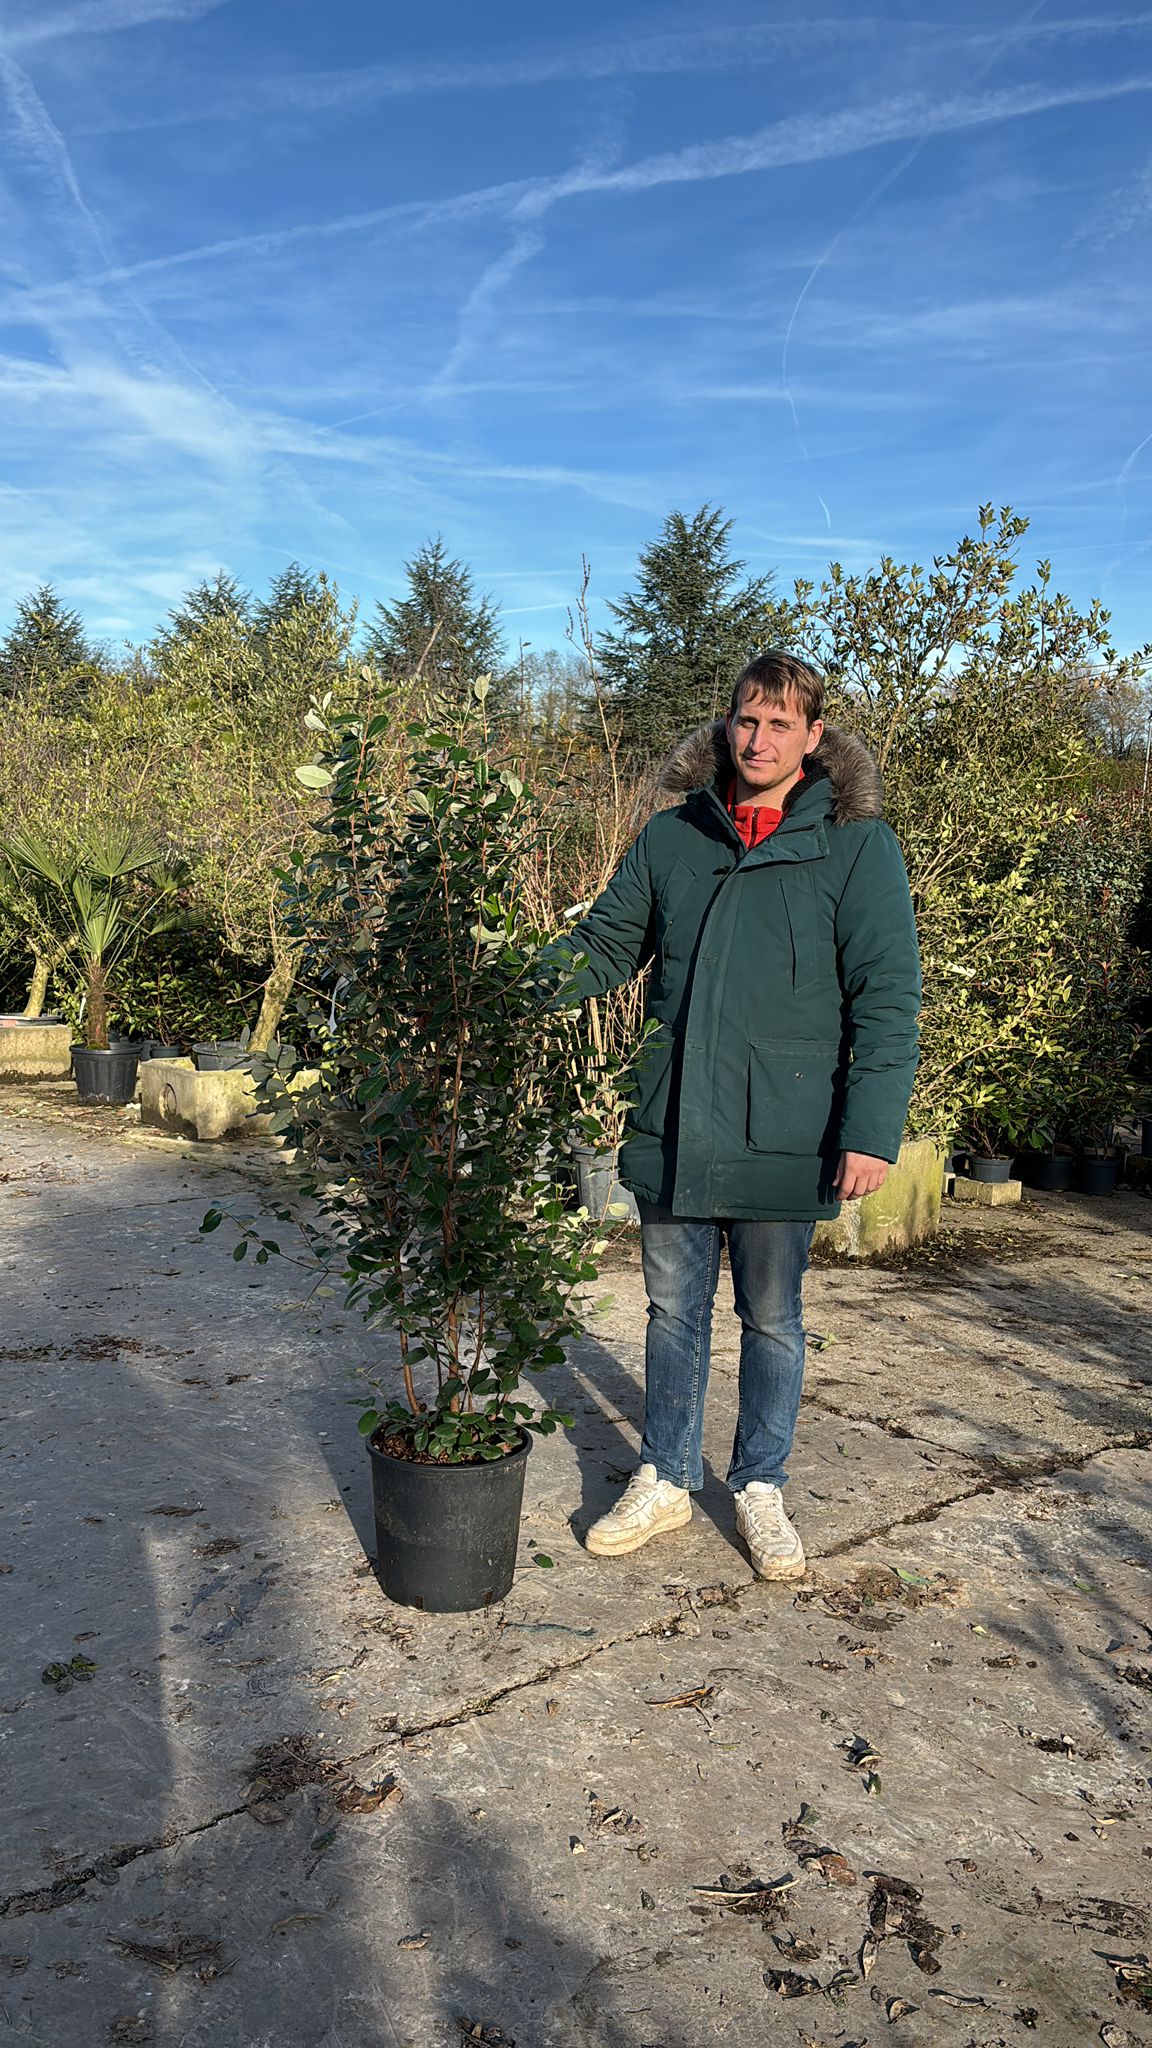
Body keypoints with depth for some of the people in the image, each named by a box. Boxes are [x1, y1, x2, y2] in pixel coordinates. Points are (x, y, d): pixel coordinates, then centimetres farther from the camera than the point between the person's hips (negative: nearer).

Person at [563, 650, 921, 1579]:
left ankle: (761, 1489, 32)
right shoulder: (670, 838, 5)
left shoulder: (857, 844, -5)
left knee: (772, 1320, 13)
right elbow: (605, 946, 10)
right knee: (674, 1310, 15)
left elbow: (887, 998, -7)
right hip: (671, 1128, 3)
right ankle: (666, 1482, 32)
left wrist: (872, 1130, -15)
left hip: (783, 1137, -3)